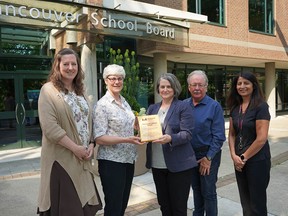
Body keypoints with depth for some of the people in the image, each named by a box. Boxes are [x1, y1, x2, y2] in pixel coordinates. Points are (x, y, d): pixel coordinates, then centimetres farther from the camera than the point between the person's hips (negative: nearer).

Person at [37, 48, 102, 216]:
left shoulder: (79, 91, 12)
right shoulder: (49, 90, -9)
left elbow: (88, 120, 14)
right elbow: (49, 127, -19)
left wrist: (91, 144, -1)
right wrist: (75, 148, -17)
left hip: (83, 158, 6)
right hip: (61, 158, -6)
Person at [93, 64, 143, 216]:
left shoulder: (125, 102, 9)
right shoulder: (102, 105, -12)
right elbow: (99, 138, -17)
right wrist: (126, 140, -25)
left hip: (128, 159, 7)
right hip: (111, 161, -7)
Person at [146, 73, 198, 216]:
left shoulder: (182, 107, -5)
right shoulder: (152, 108, 11)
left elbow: (187, 134, -13)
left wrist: (170, 138, -31)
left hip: (178, 164, -5)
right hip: (157, 163, 5)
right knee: (163, 204, 17)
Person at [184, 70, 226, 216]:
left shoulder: (214, 106, -11)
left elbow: (218, 136, -12)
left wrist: (208, 158, -13)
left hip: (208, 154, -4)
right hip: (190, 154, 5)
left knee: (208, 191, 6)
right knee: (196, 189, 20)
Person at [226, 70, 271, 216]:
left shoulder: (261, 106, -13)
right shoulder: (235, 108, 5)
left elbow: (261, 138, -18)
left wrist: (244, 157, -11)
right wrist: (234, 155, -6)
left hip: (257, 160, -5)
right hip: (239, 161, 6)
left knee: (257, 203, 9)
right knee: (245, 201, 17)